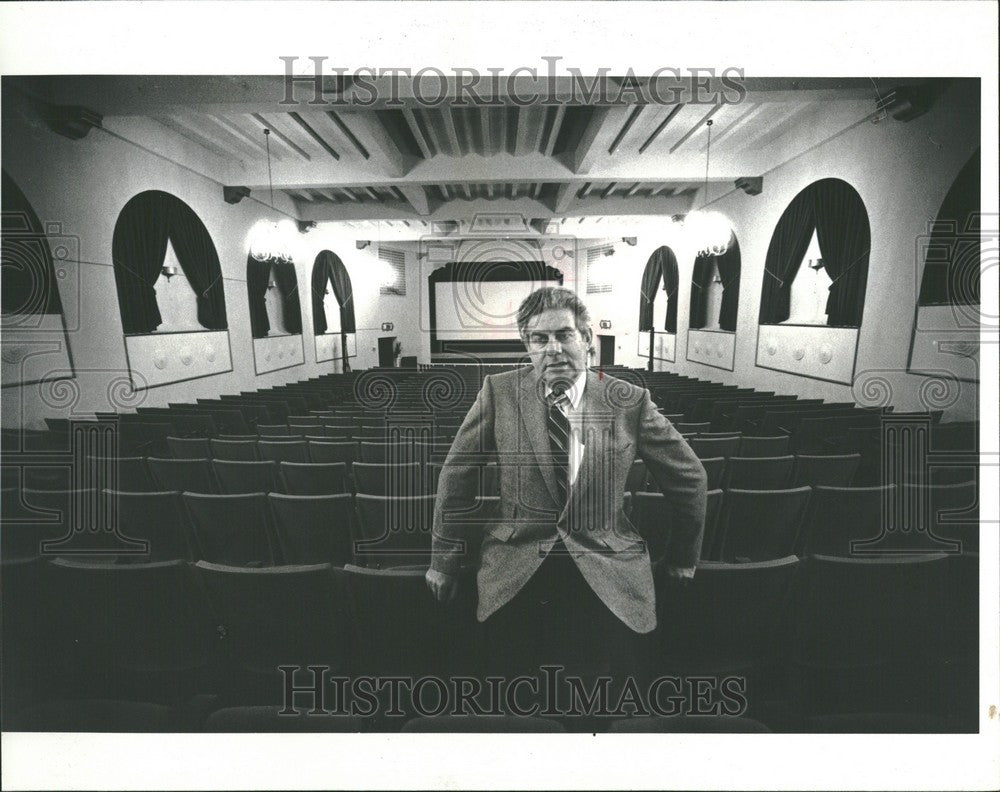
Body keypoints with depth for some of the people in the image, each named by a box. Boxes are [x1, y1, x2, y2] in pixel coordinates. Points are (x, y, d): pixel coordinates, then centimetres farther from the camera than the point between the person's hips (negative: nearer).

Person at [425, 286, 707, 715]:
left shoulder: (629, 401, -3)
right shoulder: (500, 392, -2)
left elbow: (688, 477, 9)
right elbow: (457, 474, 4)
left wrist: (682, 558, 16)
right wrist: (446, 560, 5)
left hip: (609, 581, 0)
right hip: (515, 580, 0)